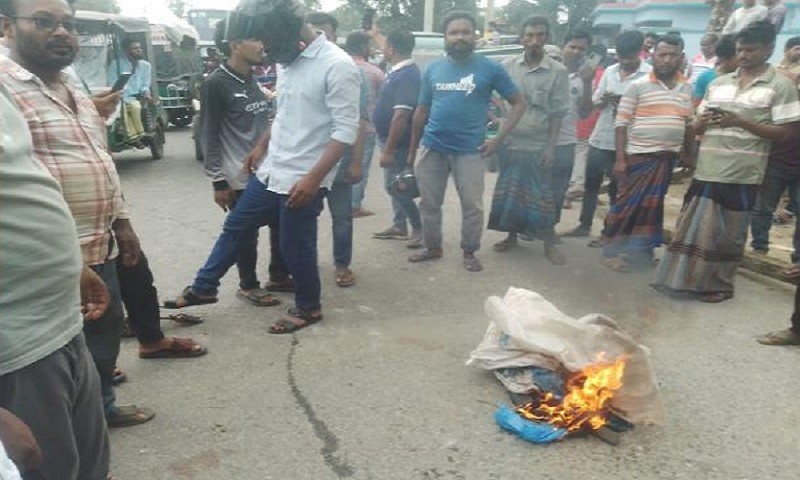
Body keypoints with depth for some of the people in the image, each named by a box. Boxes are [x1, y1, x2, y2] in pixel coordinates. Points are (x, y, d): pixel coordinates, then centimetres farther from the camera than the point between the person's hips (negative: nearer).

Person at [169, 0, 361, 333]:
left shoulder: (337, 66, -19)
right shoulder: (288, 62, 7)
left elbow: (345, 131, -22)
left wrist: (313, 178, -27)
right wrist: (262, 145, 26)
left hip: (302, 180, -8)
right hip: (270, 171, 9)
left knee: (296, 247, 5)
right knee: (235, 228, 17)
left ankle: (308, 307, 29)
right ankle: (203, 288, 35)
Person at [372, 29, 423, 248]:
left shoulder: (406, 76, -23)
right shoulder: (400, 72, 9)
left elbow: (401, 115, -29)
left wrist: (388, 150, -28)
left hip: (397, 142, -10)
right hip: (391, 139, 10)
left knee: (394, 186, -4)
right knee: (395, 184, 16)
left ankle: (420, 227, 6)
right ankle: (399, 225, 27)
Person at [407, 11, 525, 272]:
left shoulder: (490, 68, -3)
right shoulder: (433, 69, 6)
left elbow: (519, 103, 0)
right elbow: (421, 111, 11)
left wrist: (498, 139, -9)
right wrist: (412, 150, 11)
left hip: (469, 150, -3)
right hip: (431, 148, 3)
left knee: (472, 205, 5)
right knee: (429, 203, 11)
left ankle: (469, 253, 22)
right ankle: (433, 248, 28)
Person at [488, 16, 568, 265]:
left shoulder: (558, 71, -4)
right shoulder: (507, 66, 1)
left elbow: (557, 113, -4)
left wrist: (551, 147, -8)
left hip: (539, 146, -2)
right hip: (511, 143, 2)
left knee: (542, 197, 2)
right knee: (509, 194, 9)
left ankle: (550, 244, 14)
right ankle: (511, 236, 26)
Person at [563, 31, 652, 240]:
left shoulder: (650, 74, -7)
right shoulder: (610, 71, 8)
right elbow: (595, 100, 10)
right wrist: (604, 99, -12)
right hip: (600, 138, 5)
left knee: (617, 189, 7)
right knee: (591, 184, 14)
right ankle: (584, 226, 28)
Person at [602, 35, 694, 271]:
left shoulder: (687, 89, 8)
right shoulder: (638, 86, -4)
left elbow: (689, 125, 13)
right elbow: (621, 123, -7)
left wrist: (688, 156, 10)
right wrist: (620, 159, -12)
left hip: (668, 158, 4)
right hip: (638, 155, -4)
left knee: (651, 206, 10)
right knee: (628, 204, 1)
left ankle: (640, 251, 21)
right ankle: (614, 250, 14)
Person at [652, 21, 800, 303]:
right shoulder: (718, 83, 12)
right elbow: (697, 127, 16)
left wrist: (740, 122, -17)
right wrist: (705, 120, -9)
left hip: (742, 173, -4)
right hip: (707, 169, 4)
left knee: (729, 234, 5)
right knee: (694, 226, 7)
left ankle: (721, 284, 19)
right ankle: (687, 278, 18)